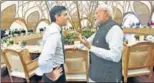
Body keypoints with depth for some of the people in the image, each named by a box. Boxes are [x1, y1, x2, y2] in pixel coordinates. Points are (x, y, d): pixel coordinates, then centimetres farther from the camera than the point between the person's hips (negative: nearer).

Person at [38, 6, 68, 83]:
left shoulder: (52, 28, 0)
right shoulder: (54, 33, -30)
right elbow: (43, 61, -41)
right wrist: (51, 76, -26)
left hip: (57, 67, 9)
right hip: (55, 70, -9)